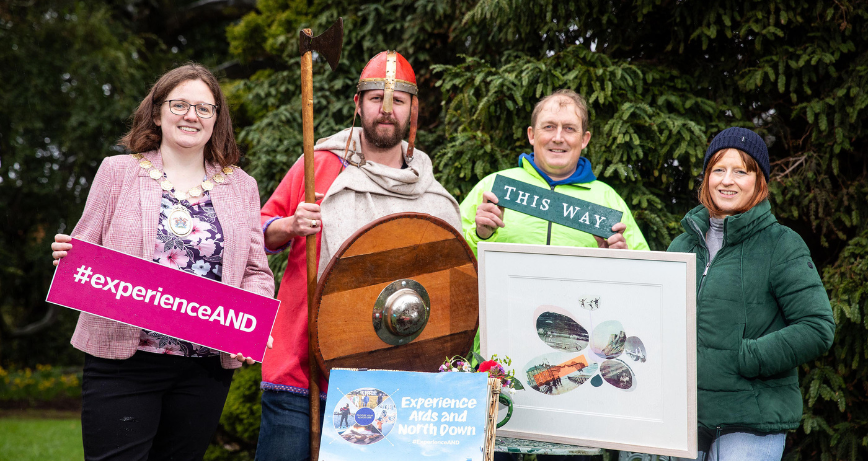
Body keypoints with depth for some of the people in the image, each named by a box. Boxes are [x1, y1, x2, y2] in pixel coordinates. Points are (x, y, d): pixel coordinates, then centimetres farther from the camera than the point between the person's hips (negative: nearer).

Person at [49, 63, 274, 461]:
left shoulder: (240, 186, 11)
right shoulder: (118, 172, 6)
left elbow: (256, 272, 10)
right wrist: (66, 256, -14)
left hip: (207, 367, 2)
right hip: (122, 358, -2)